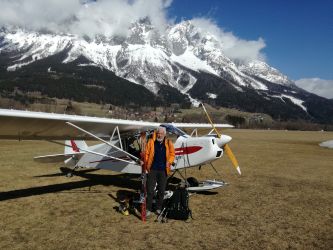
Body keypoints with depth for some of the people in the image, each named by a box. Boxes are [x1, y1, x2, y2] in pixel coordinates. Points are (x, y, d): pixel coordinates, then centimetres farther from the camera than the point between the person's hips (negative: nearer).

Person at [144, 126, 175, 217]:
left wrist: (169, 162, -10)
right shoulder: (151, 142, 0)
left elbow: (172, 154, 8)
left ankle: (159, 208, 24)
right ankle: (148, 209, 8)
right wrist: (146, 164, -11)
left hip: (163, 170, 2)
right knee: (150, 190, -1)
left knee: (161, 190, 10)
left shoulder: (168, 143, 4)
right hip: (152, 169, -1)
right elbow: (146, 153, 0)